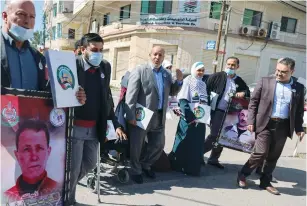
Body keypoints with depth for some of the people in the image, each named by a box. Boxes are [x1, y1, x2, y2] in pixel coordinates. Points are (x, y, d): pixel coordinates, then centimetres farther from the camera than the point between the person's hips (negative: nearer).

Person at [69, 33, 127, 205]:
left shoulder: (105, 67, 5)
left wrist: (115, 124, 8)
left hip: (95, 127, 6)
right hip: (75, 126, -5)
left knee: (90, 163, 17)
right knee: (73, 167, 3)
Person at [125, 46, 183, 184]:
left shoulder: (167, 74, 11)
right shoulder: (140, 70, -8)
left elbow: (172, 93, 16)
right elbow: (131, 95, -13)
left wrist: (179, 81, -2)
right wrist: (130, 116, -18)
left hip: (159, 117, 6)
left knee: (159, 145, 16)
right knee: (136, 146, 8)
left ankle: (145, 165, 41)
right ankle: (135, 170, 32)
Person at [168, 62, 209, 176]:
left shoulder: (203, 84, 14)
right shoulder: (187, 81, -7)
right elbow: (182, 100, -15)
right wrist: (189, 116, -22)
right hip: (188, 118, -7)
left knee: (197, 144, 10)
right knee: (185, 142, 0)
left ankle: (193, 167, 23)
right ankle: (179, 165, 15)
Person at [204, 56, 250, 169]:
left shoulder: (240, 81, 11)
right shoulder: (217, 76, -2)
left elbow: (248, 92, 19)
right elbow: (206, 90, -5)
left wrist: (243, 93, -5)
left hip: (230, 113, 5)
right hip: (216, 110, -5)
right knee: (215, 135, -8)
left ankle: (214, 159, 24)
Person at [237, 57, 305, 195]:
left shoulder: (299, 88, 7)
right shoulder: (265, 82, 0)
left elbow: (299, 110, 14)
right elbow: (253, 102, 0)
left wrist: (299, 128, 8)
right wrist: (251, 121, -6)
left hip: (283, 126, 3)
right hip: (265, 124, -3)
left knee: (273, 157, 10)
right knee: (260, 153, -8)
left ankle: (265, 182, 26)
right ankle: (242, 176, 12)